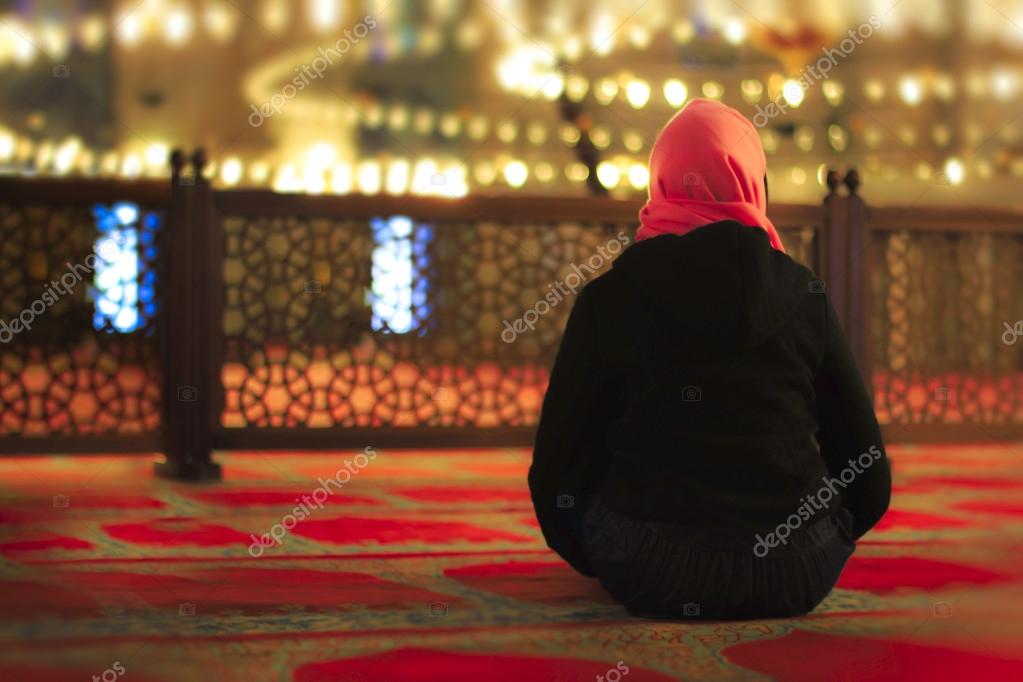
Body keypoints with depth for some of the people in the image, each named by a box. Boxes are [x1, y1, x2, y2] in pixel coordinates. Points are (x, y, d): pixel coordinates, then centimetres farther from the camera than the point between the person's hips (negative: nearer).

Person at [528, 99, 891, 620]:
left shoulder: (609, 296, -1)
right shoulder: (804, 294, 3)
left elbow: (558, 462, -1)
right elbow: (865, 464, 4)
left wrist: (600, 560, 19)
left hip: (650, 577, 0)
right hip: (794, 579, 1)